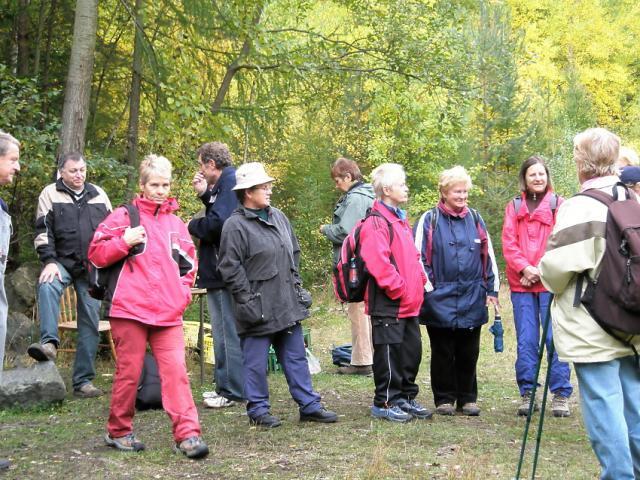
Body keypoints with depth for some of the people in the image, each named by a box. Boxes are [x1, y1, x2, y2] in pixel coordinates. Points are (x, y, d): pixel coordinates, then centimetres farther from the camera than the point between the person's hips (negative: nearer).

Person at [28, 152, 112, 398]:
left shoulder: (98, 195, 12)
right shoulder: (50, 194, 2)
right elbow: (43, 231, -4)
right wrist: (49, 261, -16)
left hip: (92, 268, 3)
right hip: (62, 262, -3)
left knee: (90, 323, 1)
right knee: (47, 286, -37)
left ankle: (83, 381, 6)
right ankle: (49, 343, -43)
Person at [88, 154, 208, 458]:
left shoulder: (176, 223, 16)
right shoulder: (124, 216, 4)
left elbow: (188, 263, 26)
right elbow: (96, 255, 1)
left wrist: (184, 292, 11)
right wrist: (125, 242, -13)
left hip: (169, 313, 3)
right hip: (130, 309, -3)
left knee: (176, 370, -7)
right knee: (128, 372, 3)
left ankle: (187, 434, -9)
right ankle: (118, 431, 19)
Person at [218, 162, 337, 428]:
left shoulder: (278, 217, 12)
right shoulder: (235, 225, -12)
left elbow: (294, 253, 23)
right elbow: (230, 268, -14)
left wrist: (297, 285, 16)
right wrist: (247, 301, -16)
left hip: (288, 304, 7)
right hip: (259, 308, -7)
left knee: (296, 357, 13)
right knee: (256, 362, 2)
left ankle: (309, 405, 19)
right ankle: (258, 410, 14)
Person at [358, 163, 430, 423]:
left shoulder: (400, 220, 17)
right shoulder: (376, 223, -15)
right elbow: (378, 264, -23)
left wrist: (420, 280, 10)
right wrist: (399, 288, -19)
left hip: (409, 303, 9)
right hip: (388, 304, -9)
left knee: (412, 351, 15)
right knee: (389, 353, -2)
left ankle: (406, 397, 26)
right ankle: (385, 403, 8)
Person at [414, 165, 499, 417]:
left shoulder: (475, 219, 10)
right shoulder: (429, 220, -2)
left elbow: (488, 256, 14)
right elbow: (419, 257, -3)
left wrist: (492, 289, 10)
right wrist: (429, 289, -8)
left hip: (472, 299, 3)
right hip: (441, 300, -3)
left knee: (469, 352, 8)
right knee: (443, 353, 6)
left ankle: (467, 398, 19)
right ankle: (444, 399, 16)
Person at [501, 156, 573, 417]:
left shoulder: (559, 205, 4)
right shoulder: (514, 207, 12)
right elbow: (508, 244, 4)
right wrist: (524, 268, -11)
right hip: (521, 283, 2)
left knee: (555, 339, -3)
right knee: (526, 341, 4)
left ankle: (561, 395, 4)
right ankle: (527, 394, 11)